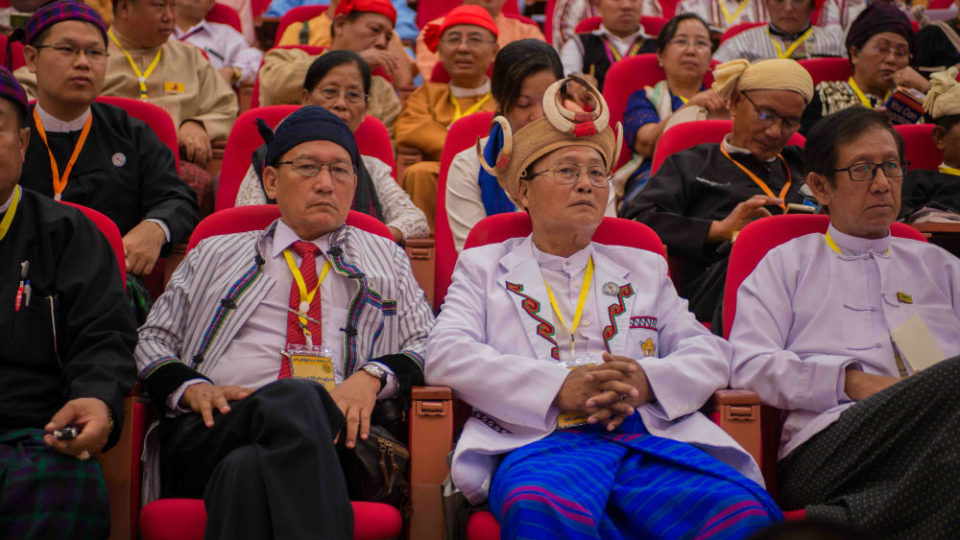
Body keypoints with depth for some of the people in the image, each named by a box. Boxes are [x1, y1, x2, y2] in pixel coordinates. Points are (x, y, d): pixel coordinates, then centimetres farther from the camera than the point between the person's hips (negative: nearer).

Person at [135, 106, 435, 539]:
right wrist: (190, 388, -1)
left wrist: (373, 376, -4)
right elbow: (152, 340, 21)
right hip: (212, 434, 1)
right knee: (295, 397, -39)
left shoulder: (385, 260, 29)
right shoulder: (215, 256, 28)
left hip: (335, 436, 0)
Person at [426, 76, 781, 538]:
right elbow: (446, 354, 5)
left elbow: (709, 352, 18)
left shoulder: (643, 269, 31)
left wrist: (648, 380, -7)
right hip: (541, 441, -3)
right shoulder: (484, 266, 23)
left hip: (649, 438, 3)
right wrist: (558, 387, -10)